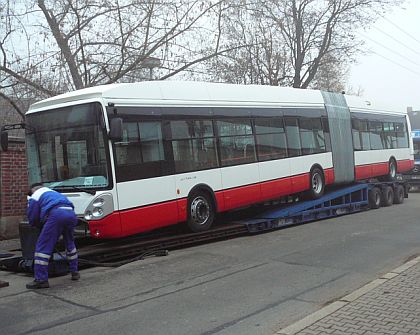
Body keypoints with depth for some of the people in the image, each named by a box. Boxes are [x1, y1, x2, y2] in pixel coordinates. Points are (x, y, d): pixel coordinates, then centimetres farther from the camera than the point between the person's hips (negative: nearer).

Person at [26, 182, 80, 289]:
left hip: (56, 215, -7)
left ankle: (41, 280, -5)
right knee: (70, 243, 26)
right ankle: (74, 272, 31)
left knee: (42, 247, -1)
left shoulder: (34, 197, 20)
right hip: (71, 213, 7)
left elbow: (32, 219, 16)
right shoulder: (54, 193, 41)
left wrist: (41, 225, 35)